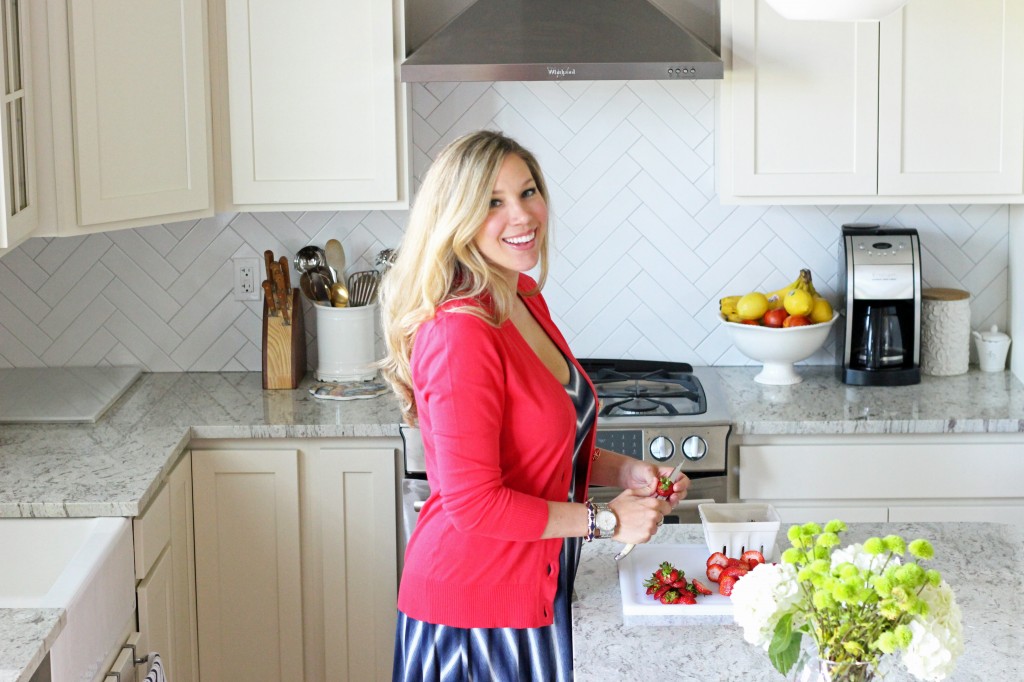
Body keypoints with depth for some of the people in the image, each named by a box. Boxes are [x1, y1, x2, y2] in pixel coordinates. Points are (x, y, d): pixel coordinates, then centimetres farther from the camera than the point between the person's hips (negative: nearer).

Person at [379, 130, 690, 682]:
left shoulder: (526, 300, 5)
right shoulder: (460, 333, -23)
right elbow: (474, 502, -25)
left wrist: (625, 472, 1)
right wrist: (605, 520, -15)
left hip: (535, 589, 9)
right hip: (473, 600, -9)